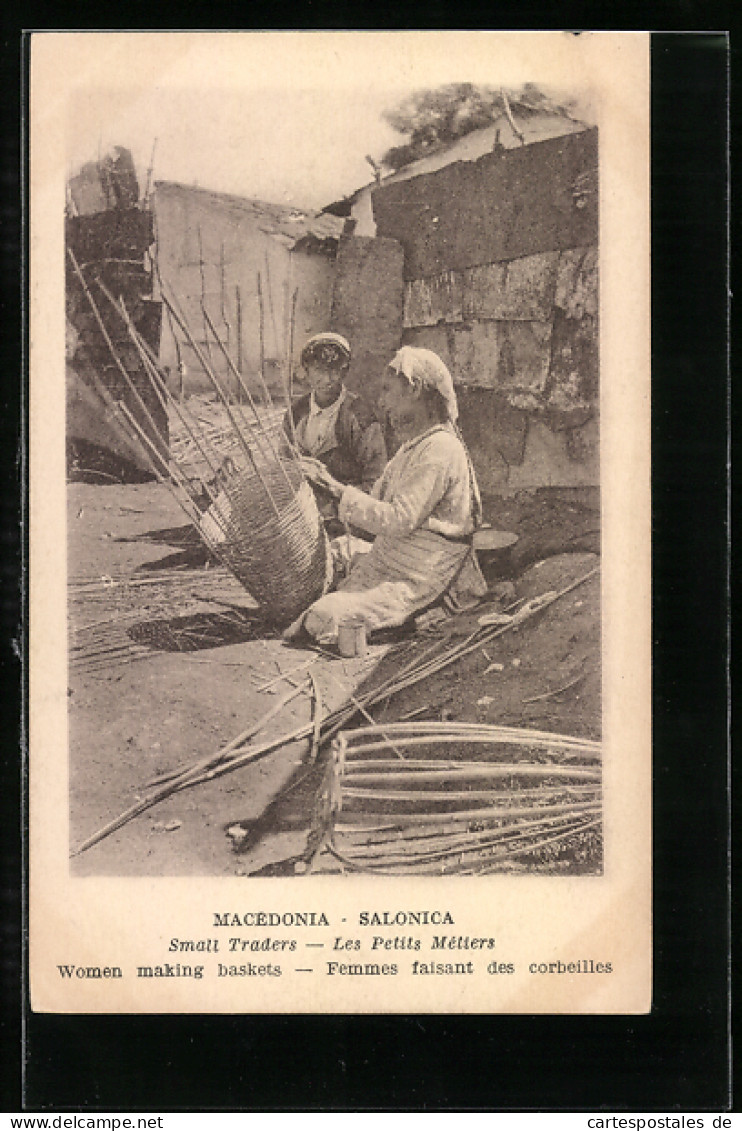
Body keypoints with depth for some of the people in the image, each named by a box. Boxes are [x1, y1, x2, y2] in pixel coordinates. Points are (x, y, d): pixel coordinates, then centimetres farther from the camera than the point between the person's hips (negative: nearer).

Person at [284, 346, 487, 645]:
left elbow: (398, 521, -26)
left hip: (413, 584, -11)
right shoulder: (414, 444, 14)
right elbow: (377, 500, 16)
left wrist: (336, 488, -22)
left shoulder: (440, 450, -20)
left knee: (325, 617, -23)